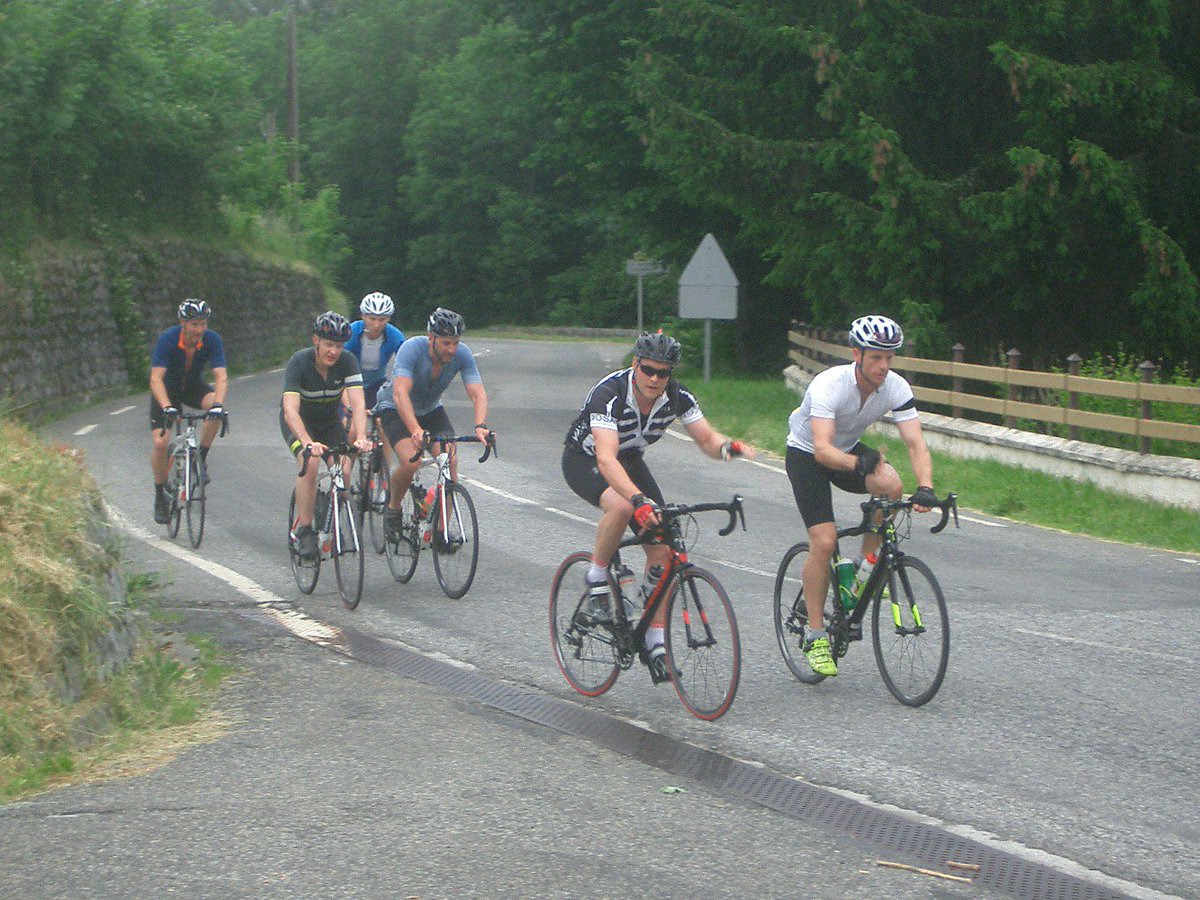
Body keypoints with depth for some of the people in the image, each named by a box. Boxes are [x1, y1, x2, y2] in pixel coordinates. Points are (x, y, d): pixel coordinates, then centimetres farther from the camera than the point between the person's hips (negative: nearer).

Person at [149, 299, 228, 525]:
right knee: (160, 442, -16)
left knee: (215, 407, -32)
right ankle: (160, 496, 4)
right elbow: (156, 378, -35)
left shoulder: (212, 340, -24)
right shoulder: (168, 339, -30)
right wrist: (167, 407, -51)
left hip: (194, 387, 2)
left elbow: (221, 376, -30)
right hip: (167, 389, -2)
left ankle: (201, 458, -13)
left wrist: (218, 404, -48)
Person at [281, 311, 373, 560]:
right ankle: (304, 531, -19)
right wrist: (307, 442, -56)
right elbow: (290, 409, -40)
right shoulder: (299, 361, -30)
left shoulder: (347, 361, -23)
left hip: (330, 420, 3)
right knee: (309, 465, -28)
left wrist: (360, 437, -50)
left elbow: (357, 403, -32)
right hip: (299, 421, -3)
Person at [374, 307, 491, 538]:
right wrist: (415, 430, -59)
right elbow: (400, 393, -44)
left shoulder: (462, 354, -22)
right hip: (395, 409, -4)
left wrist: (480, 426, -49)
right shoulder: (412, 348, -33)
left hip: (431, 410, 4)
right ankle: (393, 507, 3)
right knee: (411, 462, -26)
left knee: (450, 462, -18)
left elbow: (477, 393, -29)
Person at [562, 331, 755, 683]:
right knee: (621, 506, -38)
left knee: (661, 549, -8)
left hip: (630, 461, 5)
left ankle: (655, 642, 0)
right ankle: (596, 580, -14)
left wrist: (727, 446, -42)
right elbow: (606, 459, -46)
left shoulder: (677, 396, -19)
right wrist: (638, 499, -61)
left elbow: (707, 439, -17)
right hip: (585, 460, -5)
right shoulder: (609, 393, -35)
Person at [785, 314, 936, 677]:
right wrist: (858, 464, -62)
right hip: (806, 456, -4)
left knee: (892, 486, -27)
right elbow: (823, 449, -43)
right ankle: (816, 636, -4)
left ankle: (866, 565, -4)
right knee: (824, 541, -18)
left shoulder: (896, 388, -19)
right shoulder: (829, 385, -33)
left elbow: (915, 443, -25)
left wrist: (925, 487, -43)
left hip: (849, 450, 4)